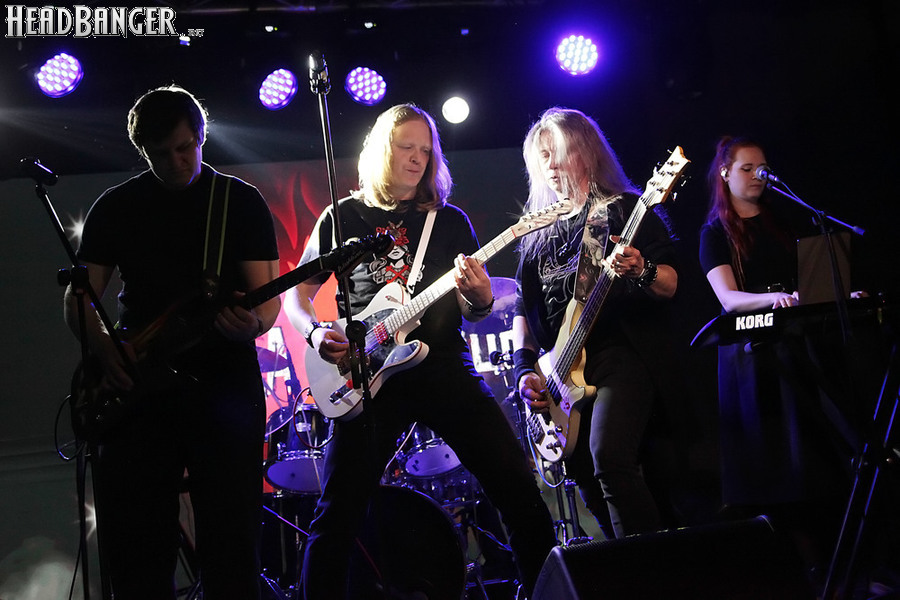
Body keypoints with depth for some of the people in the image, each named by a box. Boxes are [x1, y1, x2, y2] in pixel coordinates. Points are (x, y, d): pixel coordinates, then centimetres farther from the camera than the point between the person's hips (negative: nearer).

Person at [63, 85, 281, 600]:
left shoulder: (242, 201, 5)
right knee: (131, 535, 2)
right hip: (136, 382, 3)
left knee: (230, 533, -5)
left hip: (223, 377, -2)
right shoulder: (116, 207, 12)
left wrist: (251, 323, -22)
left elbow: (268, 296, 1)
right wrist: (104, 347, -8)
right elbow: (80, 297, 11)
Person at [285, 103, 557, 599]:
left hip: (445, 369, 2)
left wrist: (480, 297, -13)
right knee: (338, 515, -6)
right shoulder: (346, 217, 8)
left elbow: (472, 312, 11)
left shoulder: (450, 221, 12)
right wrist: (316, 332, -11)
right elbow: (297, 293, 9)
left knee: (516, 484, -4)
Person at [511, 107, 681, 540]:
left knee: (607, 460, -24)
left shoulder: (623, 209, 3)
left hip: (621, 354, -6)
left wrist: (641, 271, -25)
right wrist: (525, 367, 4)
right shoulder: (537, 231, 18)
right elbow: (523, 305, 18)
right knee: (584, 475, 6)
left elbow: (671, 285, -3)